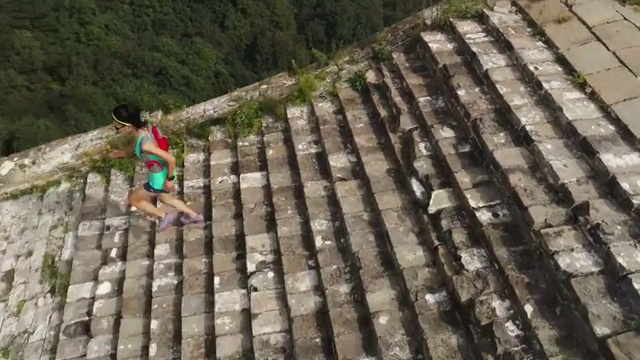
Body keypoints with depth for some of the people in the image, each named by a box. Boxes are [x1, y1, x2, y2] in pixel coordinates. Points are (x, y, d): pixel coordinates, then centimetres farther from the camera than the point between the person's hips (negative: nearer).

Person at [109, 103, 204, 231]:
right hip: (163, 172, 8)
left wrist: (170, 180, -21)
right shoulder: (144, 128, -11)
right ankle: (194, 216, 46)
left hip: (159, 181, -8)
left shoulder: (146, 144, -36)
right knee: (164, 198, 34)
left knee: (132, 199, 17)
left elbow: (171, 159, -34)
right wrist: (123, 152, 19)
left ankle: (164, 217, 30)